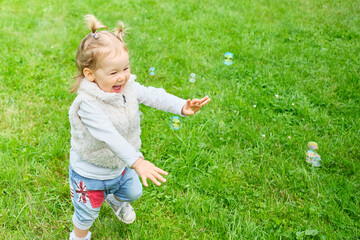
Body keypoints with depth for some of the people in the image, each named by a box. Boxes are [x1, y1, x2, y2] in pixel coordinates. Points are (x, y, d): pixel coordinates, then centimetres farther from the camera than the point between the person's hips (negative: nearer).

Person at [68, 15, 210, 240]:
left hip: (120, 164, 6)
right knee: (88, 213, 18)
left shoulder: (127, 86, -16)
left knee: (133, 192, 31)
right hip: (90, 173, -6)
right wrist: (137, 162, -55)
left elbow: (152, 95, -20)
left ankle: (116, 200, 67)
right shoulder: (88, 104, -38)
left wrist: (182, 106, -36)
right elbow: (109, 136, -47)